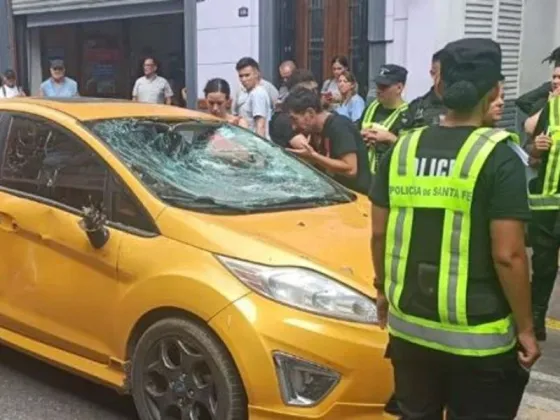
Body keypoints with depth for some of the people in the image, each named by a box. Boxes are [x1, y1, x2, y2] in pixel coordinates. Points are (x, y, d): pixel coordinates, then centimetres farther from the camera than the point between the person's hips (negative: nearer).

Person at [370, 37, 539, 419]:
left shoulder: (403, 148, 0)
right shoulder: (498, 156, -14)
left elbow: (379, 233, 6)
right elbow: (508, 256, -17)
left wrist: (383, 289, 20)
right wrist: (525, 327, -6)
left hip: (409, 325, 5)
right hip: (478, 337, -4)